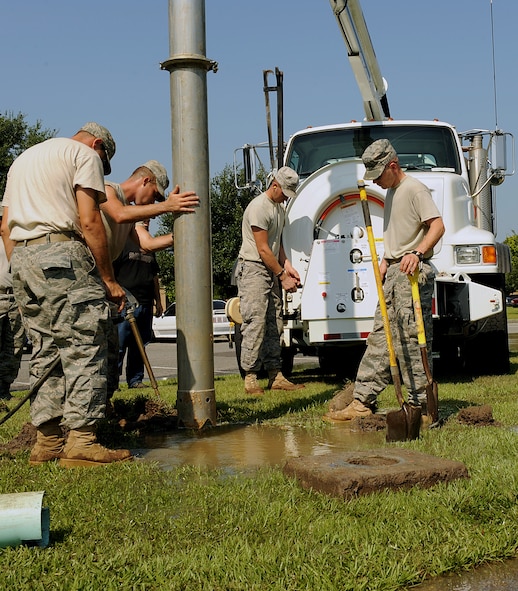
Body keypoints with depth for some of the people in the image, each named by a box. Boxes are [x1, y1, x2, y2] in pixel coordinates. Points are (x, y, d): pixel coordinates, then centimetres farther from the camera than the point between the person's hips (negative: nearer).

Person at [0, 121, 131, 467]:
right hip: (62, 254, -8)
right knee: (84, 348, -8)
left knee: (46, 353, 10)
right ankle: (81, 441, -13)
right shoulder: (85, 155, 5)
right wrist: (109, 280, -6)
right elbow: (89, 222, -8)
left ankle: (47, 441, 10)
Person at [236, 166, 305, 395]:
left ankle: (276, 376, 11)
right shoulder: (259, 207, -14)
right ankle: (250, 378, -8)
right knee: (255, 324, -11)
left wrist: (287, 266, 7)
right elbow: (263, 249, -16)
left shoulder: (279, 208, 16)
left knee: (274, 326, 8)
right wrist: (282, 276, -12)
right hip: (253, 269, -9)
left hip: (271, 271, 9)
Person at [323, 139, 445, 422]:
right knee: (380, 336, 8)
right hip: (394, 272, 10)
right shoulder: (391, 192, 20)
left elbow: (438, 225, -19)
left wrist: (417, 253, -31)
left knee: (411, 338, -9)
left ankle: (421, 405, -2)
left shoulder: (414, 189, -9)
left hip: (414, 272, -10)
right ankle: (363, 400, 10)